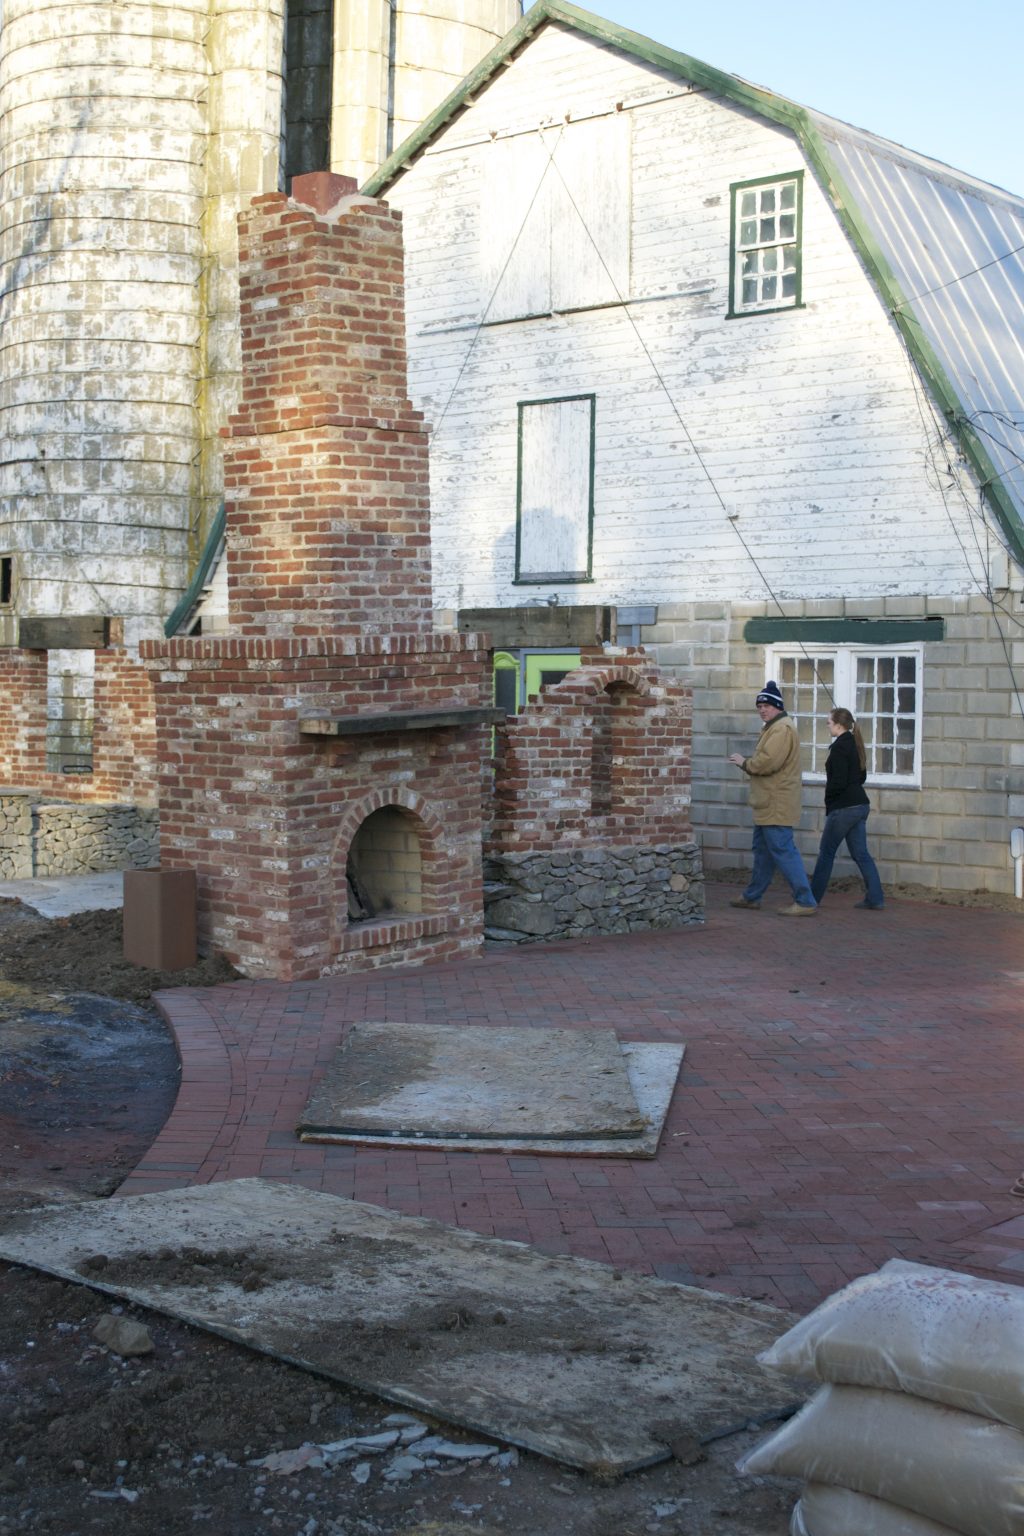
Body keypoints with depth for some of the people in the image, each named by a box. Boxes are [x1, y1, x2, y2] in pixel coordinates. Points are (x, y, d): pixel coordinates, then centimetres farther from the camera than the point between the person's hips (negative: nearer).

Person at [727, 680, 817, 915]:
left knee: (783, 851, -11)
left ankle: (805, 902, -11)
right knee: (762, 851, 19)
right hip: (769, 805, 11)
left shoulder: (782, 729, -17)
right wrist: (747, 763, 6)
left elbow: (768, 762, -26)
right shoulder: (772, 727, 19)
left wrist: (744, 762, -11)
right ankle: (752, 897, 30)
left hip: (777, 806, -11)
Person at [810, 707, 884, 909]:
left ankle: (812, 898, 11)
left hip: (844, 808, -9)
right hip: (860, 805, 9)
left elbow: (838, 782, -19)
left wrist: (829, 800, -2)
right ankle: (875, 899, 4)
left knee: (826, 853, 3)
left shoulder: (839, 747, -16)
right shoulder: (855, 745, 12)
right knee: (860, 853, 9)